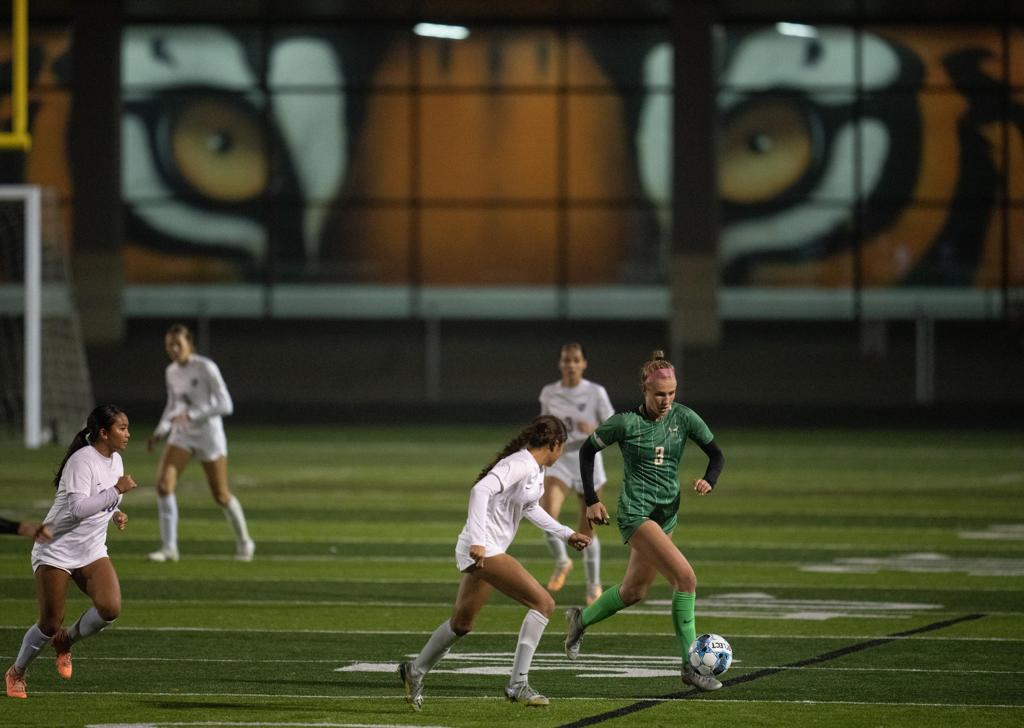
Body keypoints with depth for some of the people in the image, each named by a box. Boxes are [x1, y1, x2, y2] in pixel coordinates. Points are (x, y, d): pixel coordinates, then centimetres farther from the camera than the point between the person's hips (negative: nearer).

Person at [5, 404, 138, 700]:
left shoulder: (115, 460, 7)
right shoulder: (82, 461, -19)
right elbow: (78, 508, -30)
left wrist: (115, 513, 5)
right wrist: (117, 490, -27)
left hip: (92, 552, 7)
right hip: (56, 550, -7)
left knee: (110, 609, -17)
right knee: (50, 624, -3)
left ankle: (66, 641, 12)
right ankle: (16, 673, 23)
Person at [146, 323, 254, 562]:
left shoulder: (206, 368, -16)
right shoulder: (171, 372, 4)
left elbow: (226, 405, -20)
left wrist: (191, 415, -29)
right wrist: (161, 431, 2)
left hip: (209, 434, -5)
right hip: (182, 435, 5)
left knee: (221, 496, 5)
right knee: (164, 484, -17)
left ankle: (243, 542, 31)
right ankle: (169, 547, -11)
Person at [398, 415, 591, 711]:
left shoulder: (536, 470, 12)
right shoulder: (519, 465, -17)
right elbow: (481, 490, -29)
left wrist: (566, 534, 32)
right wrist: (477, 541, -35)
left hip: (484, 552, 10)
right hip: (482, 550, -10)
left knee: (462, 623, 21)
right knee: (543, 603, -15)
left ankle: (414, 672, 38)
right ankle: (517, 684, -12)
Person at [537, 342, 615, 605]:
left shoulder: (596, 393, -6)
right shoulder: (549, 393, 2)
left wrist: (594, 431, -24)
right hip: (559, 463, 1)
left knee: (586, 530, 5)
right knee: (547, 515, -24)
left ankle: (594, 584, 26)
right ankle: (561, 562, 4)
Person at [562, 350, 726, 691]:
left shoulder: (684, 418, 0)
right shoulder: (626, 422, -11)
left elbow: (716, 454, 8)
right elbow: (587, 450, 3)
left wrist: (709, 480, -14)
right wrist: (591, 500, 0)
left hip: (666, 514, 6)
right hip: (636, 513, -6)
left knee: (634, 591, 17)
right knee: (685, 576, -21)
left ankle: (581, 620, 44)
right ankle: (691, 666, -18)